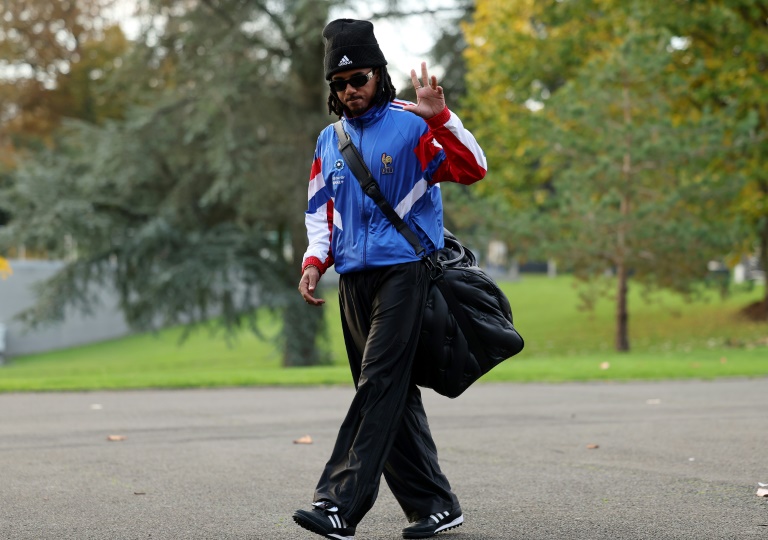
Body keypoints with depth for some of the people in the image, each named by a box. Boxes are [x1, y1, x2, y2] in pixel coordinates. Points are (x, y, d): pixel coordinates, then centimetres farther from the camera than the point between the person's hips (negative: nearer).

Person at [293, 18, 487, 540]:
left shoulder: (412, 124, -3)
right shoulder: (330, 140, 16)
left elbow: (473, 168, -14)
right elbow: (320, 208, 22)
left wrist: (440, 117, -27)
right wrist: (314, 260, 5)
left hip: (404, 270, -7)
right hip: (354, 278, 7)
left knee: (379, 386, -14)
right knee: (392, 396, 6)